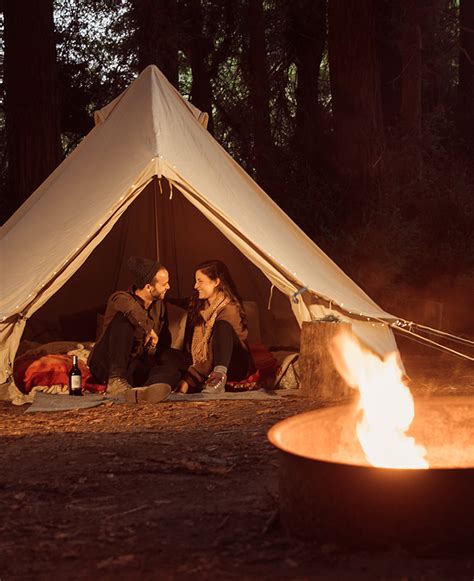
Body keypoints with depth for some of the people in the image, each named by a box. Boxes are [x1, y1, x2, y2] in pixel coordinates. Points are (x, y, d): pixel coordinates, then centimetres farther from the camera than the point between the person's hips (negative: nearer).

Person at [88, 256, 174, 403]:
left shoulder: (159, 305, 9)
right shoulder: (121, 297, -13)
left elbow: (165, 342, 21)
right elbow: (126, 304, -42)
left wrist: (158, 361, 3)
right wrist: (149, 328, -33)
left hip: (137, 368, 5)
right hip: (106, 365, -5)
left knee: (170, 373, -29)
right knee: (124, 318, -31)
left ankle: (136, 393, -62)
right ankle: (116, 381, -41)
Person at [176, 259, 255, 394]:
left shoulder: (229, 309, -16)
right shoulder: (200, 306, 9)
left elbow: (214, 355, -23)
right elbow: (191, 347, 13)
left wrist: (189, 379, -26)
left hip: (234, 369, -7)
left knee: (222, 326, -34)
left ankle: (219, 377, -52)